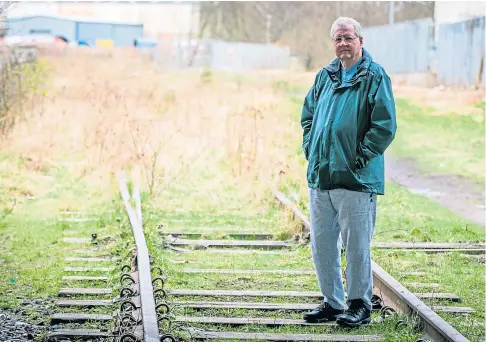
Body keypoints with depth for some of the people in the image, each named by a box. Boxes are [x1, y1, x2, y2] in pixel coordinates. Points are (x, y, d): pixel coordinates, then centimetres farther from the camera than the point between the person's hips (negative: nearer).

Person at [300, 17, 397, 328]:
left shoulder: (374, 77, -6)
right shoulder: (324, 77, 14)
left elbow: (385, 126, -12)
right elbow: (308, 115, 26)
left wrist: (359, 159, -13)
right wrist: (311, 150, 12)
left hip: (356, 179, -7)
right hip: (319, 175, 7)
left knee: (356, 245, -1)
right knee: (321, 244, 11)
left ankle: (360, 305, 11)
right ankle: (332, 302, 23)